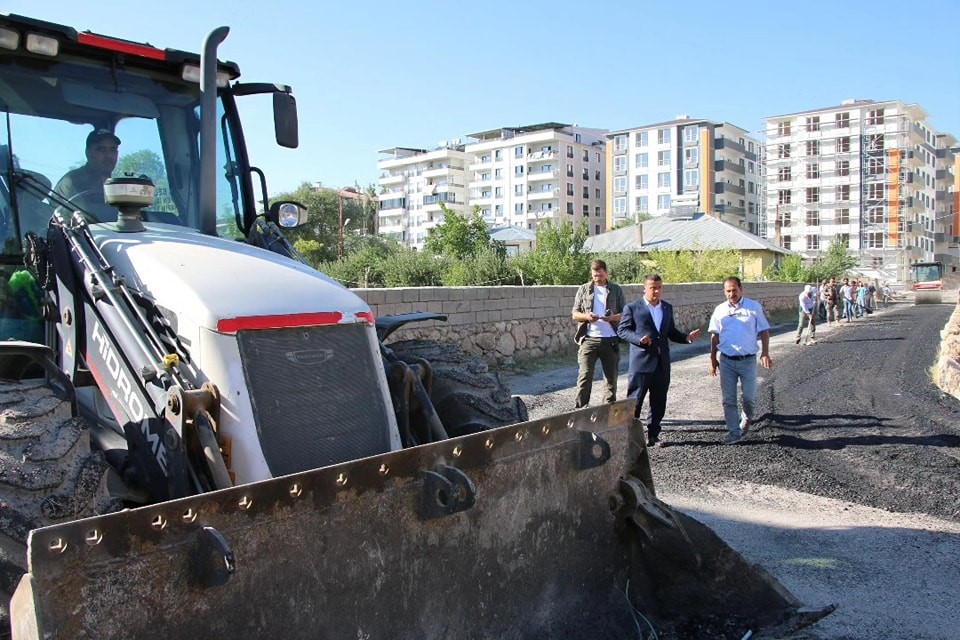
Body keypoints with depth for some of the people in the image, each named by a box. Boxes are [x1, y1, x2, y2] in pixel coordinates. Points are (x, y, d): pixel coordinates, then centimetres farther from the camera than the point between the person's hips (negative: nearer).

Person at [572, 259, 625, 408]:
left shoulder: (616, 290, 10)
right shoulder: (584, 289, 9)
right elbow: (575, 314, 7)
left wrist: (613, 317, -15)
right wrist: (587, 316, -15)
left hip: (610, 340, 1)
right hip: (589, 339, -1)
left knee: (611, 377, 8)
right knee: (585, 376, -7)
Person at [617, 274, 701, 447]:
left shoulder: (667, 308, 14)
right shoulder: (632, 308, -2)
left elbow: (671, 332, 18)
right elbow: (622, 330, -4)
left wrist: (687, 337, 0)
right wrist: (639, 339, -20)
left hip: (662, 363, 5)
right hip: (641, 363, -5)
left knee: (659, 402, 10)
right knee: (634, 401, -1)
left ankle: (653, 435, 21)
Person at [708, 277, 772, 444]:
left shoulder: (754, 307, -2)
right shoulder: (720, 310, 4)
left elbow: (764, 331, 2)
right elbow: (715, 336, 10)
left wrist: (765, 353, -7)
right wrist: (713, 359, 8)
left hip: (748, 360, -2)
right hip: (726, 360, 2)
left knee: (749, 396, 3)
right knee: (728, 399, 4)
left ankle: (746, 418, 35)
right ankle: (734, 432, 16)